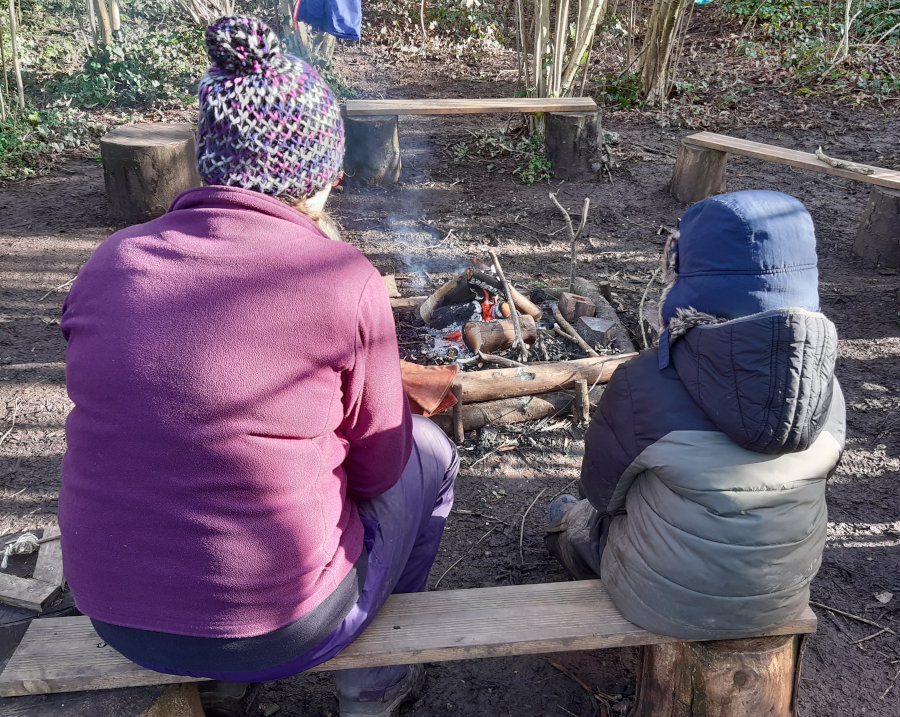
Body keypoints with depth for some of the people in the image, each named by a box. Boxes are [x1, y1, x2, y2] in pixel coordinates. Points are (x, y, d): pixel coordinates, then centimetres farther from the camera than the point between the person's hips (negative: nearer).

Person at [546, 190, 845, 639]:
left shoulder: (644, 384, -27)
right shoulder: (827, 388, -14)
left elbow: (602, 490, -11)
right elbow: (817, 475, 4)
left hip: (665, 608, -3)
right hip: (781, 603, 4)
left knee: (584, 516, 25)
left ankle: (571, 536, 57)